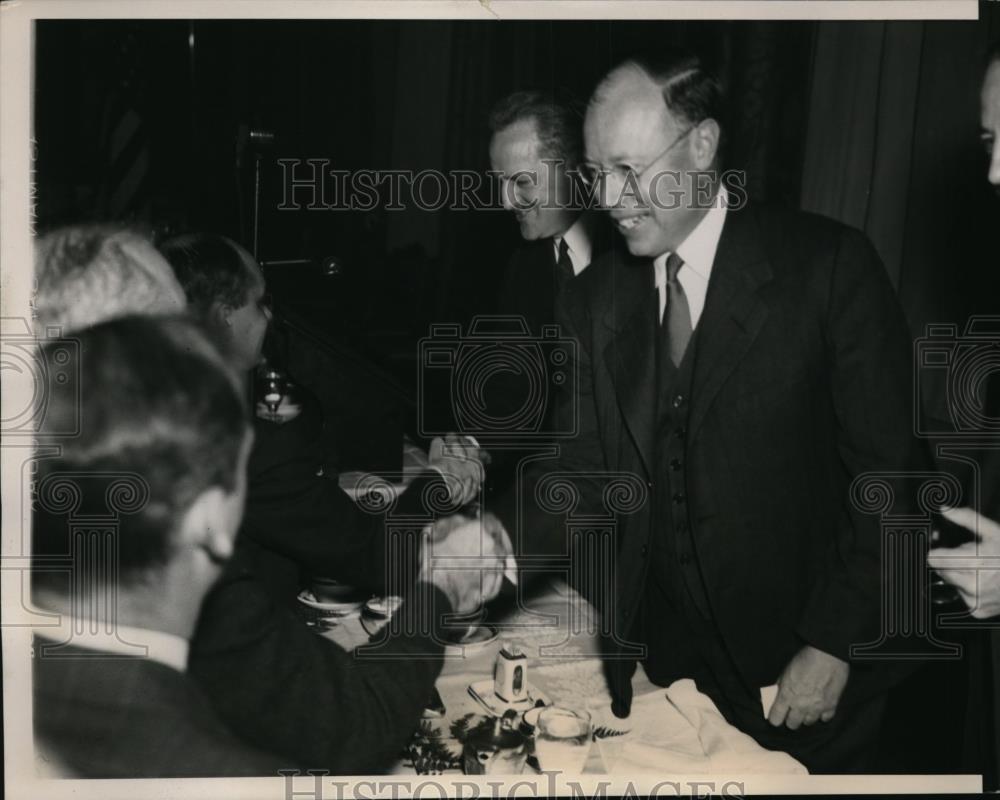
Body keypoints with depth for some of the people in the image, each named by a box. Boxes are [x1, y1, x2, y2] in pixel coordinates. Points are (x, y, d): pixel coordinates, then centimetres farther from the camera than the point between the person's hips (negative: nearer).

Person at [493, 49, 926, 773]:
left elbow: (890, 473, -10)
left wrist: (835, 646, -12)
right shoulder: (598, 299, 3)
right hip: (658, 661, 3)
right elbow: (582, 470, 0)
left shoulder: (829, 266, -11)